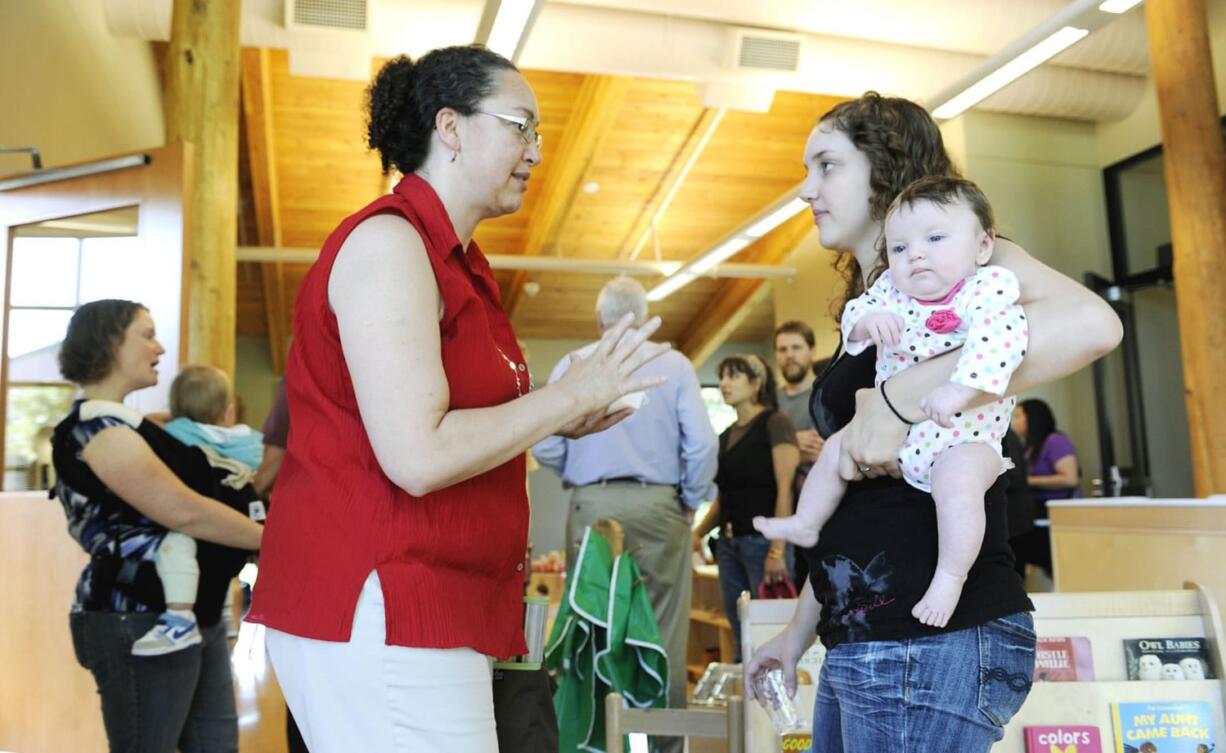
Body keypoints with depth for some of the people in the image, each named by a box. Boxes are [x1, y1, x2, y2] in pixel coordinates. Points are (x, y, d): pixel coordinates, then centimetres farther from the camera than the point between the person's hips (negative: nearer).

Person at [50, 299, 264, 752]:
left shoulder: (123, 424, 16)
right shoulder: (96, 429, -15)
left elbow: (172, 509, 16)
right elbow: (186, 513, -23)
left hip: (188, 614, 10)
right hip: (142, 622, -10)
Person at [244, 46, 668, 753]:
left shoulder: (458, 262, 14)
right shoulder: (387, 241, -14)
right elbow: (418, 457, -22)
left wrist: (556, 421, 9)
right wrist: (571, 395, -13)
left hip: (432, 605, 9)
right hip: (380, 612, -9)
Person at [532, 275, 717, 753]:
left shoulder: (572, 365, 1)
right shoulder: (675, 365, 0)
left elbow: (546, 448, -2)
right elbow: (702, 443, -7)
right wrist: (691, 499, 8)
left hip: (592, 507, 1)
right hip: (658, 506, 0)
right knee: (663, 635, 6)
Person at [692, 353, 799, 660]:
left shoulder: (775, 424, -5)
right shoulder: (726, 436, 16)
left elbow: (785, 489, -13)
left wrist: (777, 549, -19)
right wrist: (698, 532, 5)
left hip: (762, 540, -7)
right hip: (729, 544, 7)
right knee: (741, 636, 9)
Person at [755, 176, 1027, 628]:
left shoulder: (987, 288, -17)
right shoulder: (893, 291, 3)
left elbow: (1002, 337, -32)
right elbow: (855, 313, 4)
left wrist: (959, 389, -43)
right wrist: (868, 321, -20)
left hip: (963, 439, -7)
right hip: (892, 433, 7)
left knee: (957, 477, -35)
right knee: (835, 449, 13)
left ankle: (950, 577, -22)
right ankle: (805, 525, 34)